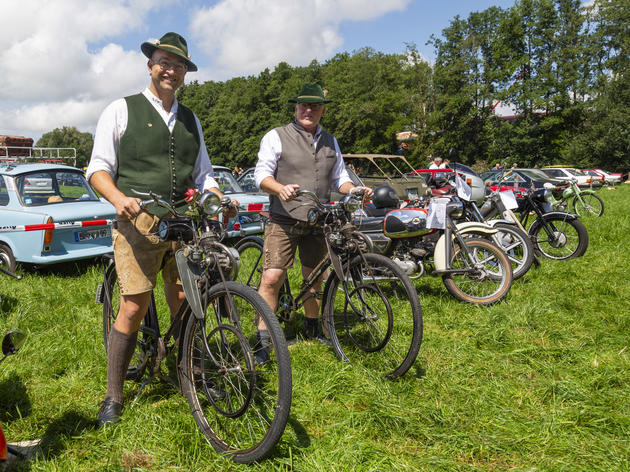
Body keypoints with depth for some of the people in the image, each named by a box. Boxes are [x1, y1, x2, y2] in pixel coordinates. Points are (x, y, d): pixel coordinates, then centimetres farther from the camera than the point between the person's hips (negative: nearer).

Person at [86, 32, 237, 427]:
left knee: (185, 307, 3)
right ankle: (114, 396, 9)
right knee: (134, 307, -6)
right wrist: (118, 198, -19)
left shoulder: (190, 120, 20)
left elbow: (203, 173, 22)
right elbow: (98, 167, 1)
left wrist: (220, 200, 2)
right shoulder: (122, 110, 6)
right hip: (138, 221, -4)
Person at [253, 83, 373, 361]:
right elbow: (262, 174, -8)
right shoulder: (276, 137, -1)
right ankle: (262, 341, -3)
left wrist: (355, 190, -2)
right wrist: (281, 188, -29)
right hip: (284, 221, -5)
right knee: (271, 278, -12)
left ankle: (312, 328, 33)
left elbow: (339, 177, 20)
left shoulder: (330, 142, 16)